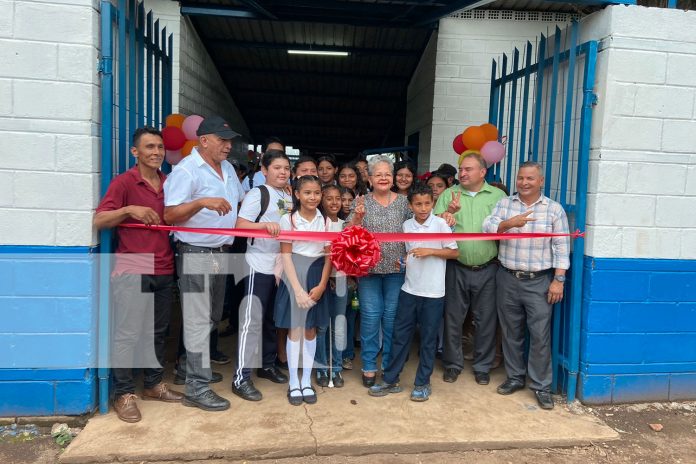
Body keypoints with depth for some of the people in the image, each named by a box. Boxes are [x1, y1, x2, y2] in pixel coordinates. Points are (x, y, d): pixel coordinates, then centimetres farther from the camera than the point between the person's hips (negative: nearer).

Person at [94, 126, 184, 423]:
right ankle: (124, 394, 12)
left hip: (164, 270, 6)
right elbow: (98, 221, -8)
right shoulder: (124, 182, -4)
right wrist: (129, 209, -22)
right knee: (127, 334, -2)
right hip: (132, 270, -5)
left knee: (158, 331, 13)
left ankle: (153, 384, 27)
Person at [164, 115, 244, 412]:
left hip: (221, 252, 9)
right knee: (198, 321, -5)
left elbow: (240, 200, 27)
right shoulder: (186, 170, -13)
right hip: (196, 254, -8)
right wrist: (202, 202, -33)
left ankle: (197, 367, 34)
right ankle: (197, 388, 3)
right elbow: (170, 215, -19)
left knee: (212, 318, 17)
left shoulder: (227, 168, 13)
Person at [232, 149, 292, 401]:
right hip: (259, 266, -7)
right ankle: (241, 378, -2)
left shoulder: (289, 198, 13)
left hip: (282, 266, 7)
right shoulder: (257, 194, -8)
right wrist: (265, 224, -33)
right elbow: (240, 225, -18)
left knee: (273, 319, 16)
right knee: (252, 320, -7)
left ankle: (267, 365, 30)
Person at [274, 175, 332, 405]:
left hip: (317, 277, 2)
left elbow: (328, 257, 3)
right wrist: (298, 289, -13)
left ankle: (306, 381, 20)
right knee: (294, 330, 3)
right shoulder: (288, 219, -4)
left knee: (311, 330, 9)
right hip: (294, 276, -2)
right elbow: (286, 256, -6)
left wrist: (321, 286, -8)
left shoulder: (325, 221, 4)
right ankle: (293, 383, 15)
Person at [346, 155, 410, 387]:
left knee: (392, 315, 7)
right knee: (370, 315, 2)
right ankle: (369, 365, 16)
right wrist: (357, 216, -19)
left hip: (396, 268, 1)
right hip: (369, 268, -1)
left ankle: (390, 364, 23)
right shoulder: (361, 202, 2)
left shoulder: (403, 201, 5)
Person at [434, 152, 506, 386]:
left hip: (487, 269, 0)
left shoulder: (498, 196, 2)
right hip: (456, 268, 0)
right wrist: (448, 212, -21)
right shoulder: (449, 195, 2)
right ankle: (453, 363, 28)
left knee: (486, 320, 10)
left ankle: (482, 366, 28)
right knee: (453, 319, 10)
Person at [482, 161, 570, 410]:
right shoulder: (504, 204, 7)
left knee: (540, 335, 0)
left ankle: (541, 386, 13)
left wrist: (558, 280, -8)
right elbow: (488, 227, -7)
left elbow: (561, 247, -2)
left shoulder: (554, 209, 1)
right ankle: (515, 377, 28)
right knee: (511, 331, 12)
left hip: (539, 281, -2)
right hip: (508, 279, 3)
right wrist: (508, 223, -26)